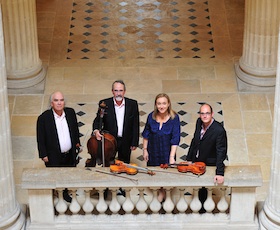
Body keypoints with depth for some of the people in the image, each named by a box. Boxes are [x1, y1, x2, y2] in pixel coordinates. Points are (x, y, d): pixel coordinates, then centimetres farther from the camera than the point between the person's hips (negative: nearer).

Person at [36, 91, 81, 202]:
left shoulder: (71, 112, -5)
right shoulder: (43, 118, -18)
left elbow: (75, 129, 12)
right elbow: (40, 139, -10)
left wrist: (77, 143, 15)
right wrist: (43, 155, -8)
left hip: (70, 154, 5)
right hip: (54, 157, -4)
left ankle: (65, 193, 40)